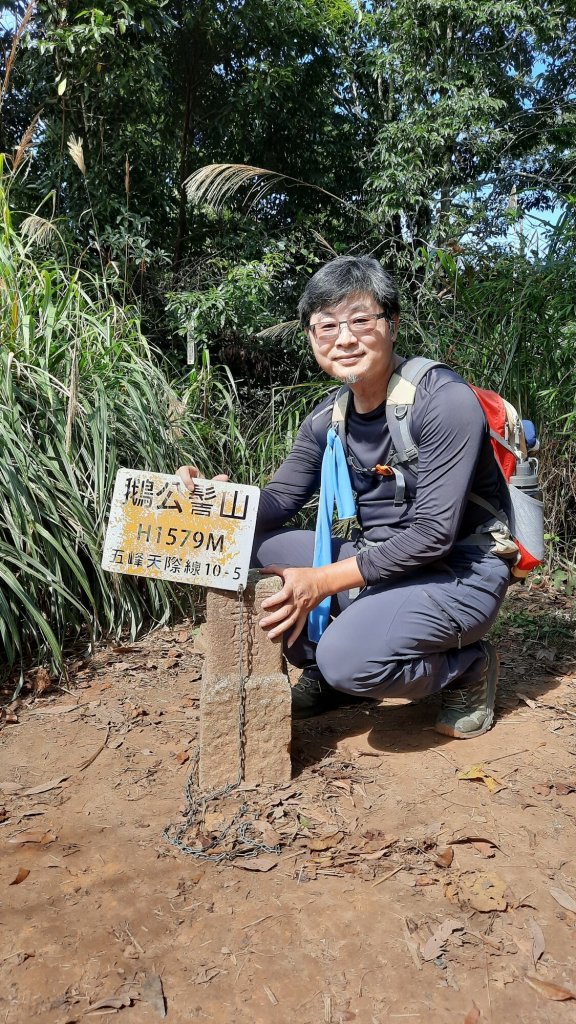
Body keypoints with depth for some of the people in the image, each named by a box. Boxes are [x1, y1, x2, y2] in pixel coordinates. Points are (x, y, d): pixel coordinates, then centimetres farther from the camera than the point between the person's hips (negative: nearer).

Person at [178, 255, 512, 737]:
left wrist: (324, 580, -27)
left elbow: (434, 534, -24)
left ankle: (468, 668, 0)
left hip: (458, 573, -7)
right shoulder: (329, 418, 2)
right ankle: (328, 676, 10)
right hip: (378, 562, 7)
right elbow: (279, 501, 3)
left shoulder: (444, 400, -20)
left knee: (347, 657, -31)